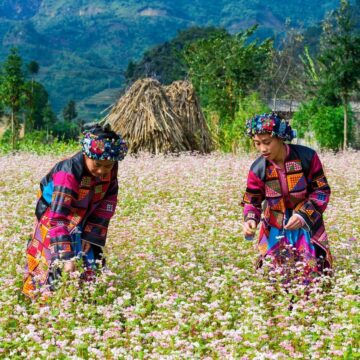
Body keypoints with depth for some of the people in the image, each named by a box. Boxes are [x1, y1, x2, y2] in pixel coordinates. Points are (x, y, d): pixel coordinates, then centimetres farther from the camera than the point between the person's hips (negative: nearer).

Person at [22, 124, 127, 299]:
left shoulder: (110, 168, -20)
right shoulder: (68, 174, -37)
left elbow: (109, 199, -5)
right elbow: (57, 218, -40)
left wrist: (94, 233, -12)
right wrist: (67, 257, -46)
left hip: (86, 219, 5)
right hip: (54, 213, -5)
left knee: (91, 263, 3)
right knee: (60, 267, -12)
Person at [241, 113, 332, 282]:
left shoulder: (307, 157, -17)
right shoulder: (258, 169, -12)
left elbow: (322, 190, -9)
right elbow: (252, 201, -1)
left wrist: (303, 214, -23)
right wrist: (250, 220, -23)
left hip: (307, 226, -1)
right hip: (275, 230, 1)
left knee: (311, 276, -3)